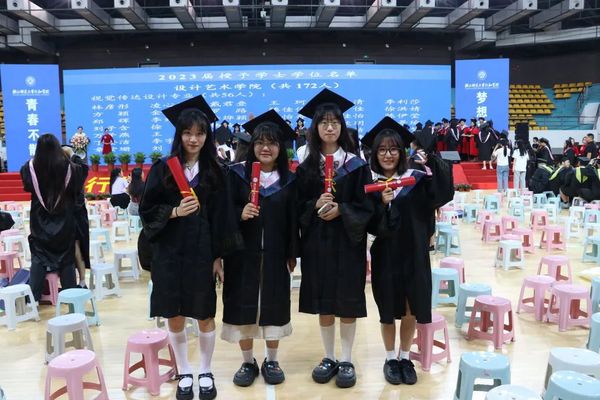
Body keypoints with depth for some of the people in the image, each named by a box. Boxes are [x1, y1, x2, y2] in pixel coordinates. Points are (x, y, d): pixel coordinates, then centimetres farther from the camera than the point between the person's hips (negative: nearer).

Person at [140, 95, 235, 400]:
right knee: (175, 318, 9)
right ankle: (184, 374, 27)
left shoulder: (214, 171, 2)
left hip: (202, 251, 0)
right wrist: (175, 211, -17)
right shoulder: (163, 169, 0)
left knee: (204, 316, 8)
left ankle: (205, 373, 27)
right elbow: (147, 211, 0)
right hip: (169, 251, 0)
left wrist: (218, 256, -1)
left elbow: (220, 217, 2)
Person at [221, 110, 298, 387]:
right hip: (243, 252, -1)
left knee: (273, 306, 8)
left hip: (275, 254, 1)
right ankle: (248, 362, 22)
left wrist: (292, 254, 3)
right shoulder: (236, 174, -1)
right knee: (243, 306, 5)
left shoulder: (289, 180, 3)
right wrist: (240, 214, -24)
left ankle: (271, 361, 25)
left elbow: (293, 219, 4)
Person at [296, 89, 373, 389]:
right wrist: (315, 206, -16)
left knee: (347, 303, 3)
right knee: (323, 303, 9)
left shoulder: (356, 165, -1)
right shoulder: (306, 168, 4)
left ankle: (346, 360, 18)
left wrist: (341, 210, -18)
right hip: (316, 244, 2)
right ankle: (329, 357, 24)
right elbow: (298, 208, 3)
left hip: (348, 242, -2)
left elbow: (367, 206, -4)